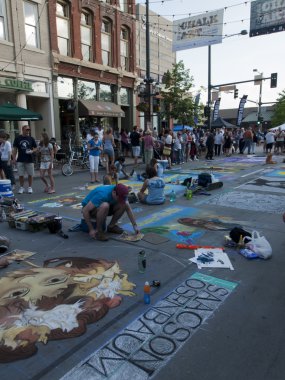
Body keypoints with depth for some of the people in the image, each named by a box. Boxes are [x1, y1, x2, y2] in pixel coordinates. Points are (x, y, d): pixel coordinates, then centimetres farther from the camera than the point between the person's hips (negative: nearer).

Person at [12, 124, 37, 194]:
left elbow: (36, 148, 9)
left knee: (30, 174, 4)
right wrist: (14, 158, 0)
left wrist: (32, 151, -12)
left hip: (29, 160, 0)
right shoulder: (18, 138, 4)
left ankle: (30, 187, 16)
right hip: (20, 160, 0)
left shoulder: (31, 139, 4)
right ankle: (21, 187, 17)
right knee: (21, 175, 4)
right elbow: (15, 149, 6)